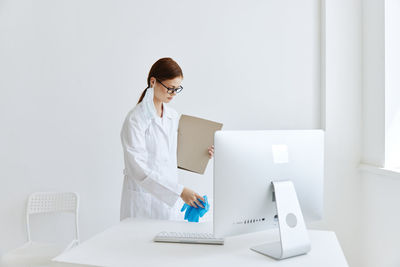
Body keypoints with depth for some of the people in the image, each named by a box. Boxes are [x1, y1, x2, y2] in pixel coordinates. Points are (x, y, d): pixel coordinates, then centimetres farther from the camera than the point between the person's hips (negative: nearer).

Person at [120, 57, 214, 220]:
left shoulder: (173, 116, 8)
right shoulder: (134, 119, -14)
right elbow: (139, 169, -21)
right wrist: (179, 191, -27)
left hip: (170, 199, 6)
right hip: (143, 199, -5)